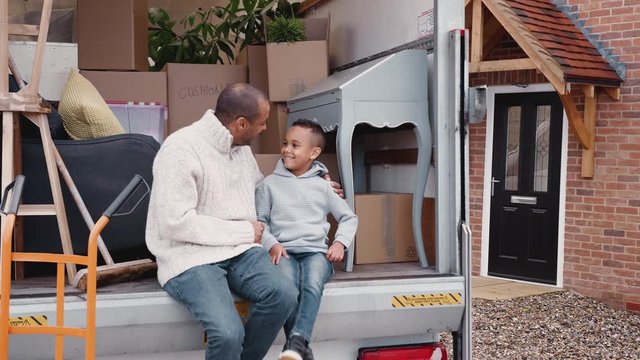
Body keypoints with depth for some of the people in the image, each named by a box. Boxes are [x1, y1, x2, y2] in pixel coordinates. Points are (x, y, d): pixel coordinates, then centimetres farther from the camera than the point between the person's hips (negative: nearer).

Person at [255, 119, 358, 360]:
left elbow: (349, 217, 18)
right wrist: (271, 244, -6)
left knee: (313, 285, -34)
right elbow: (259, 220, 12)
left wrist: (340, 242, 0)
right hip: (283, 251, 0)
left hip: (316, 251, 0)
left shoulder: (323, 186, 13)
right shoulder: (269, 184, 12)